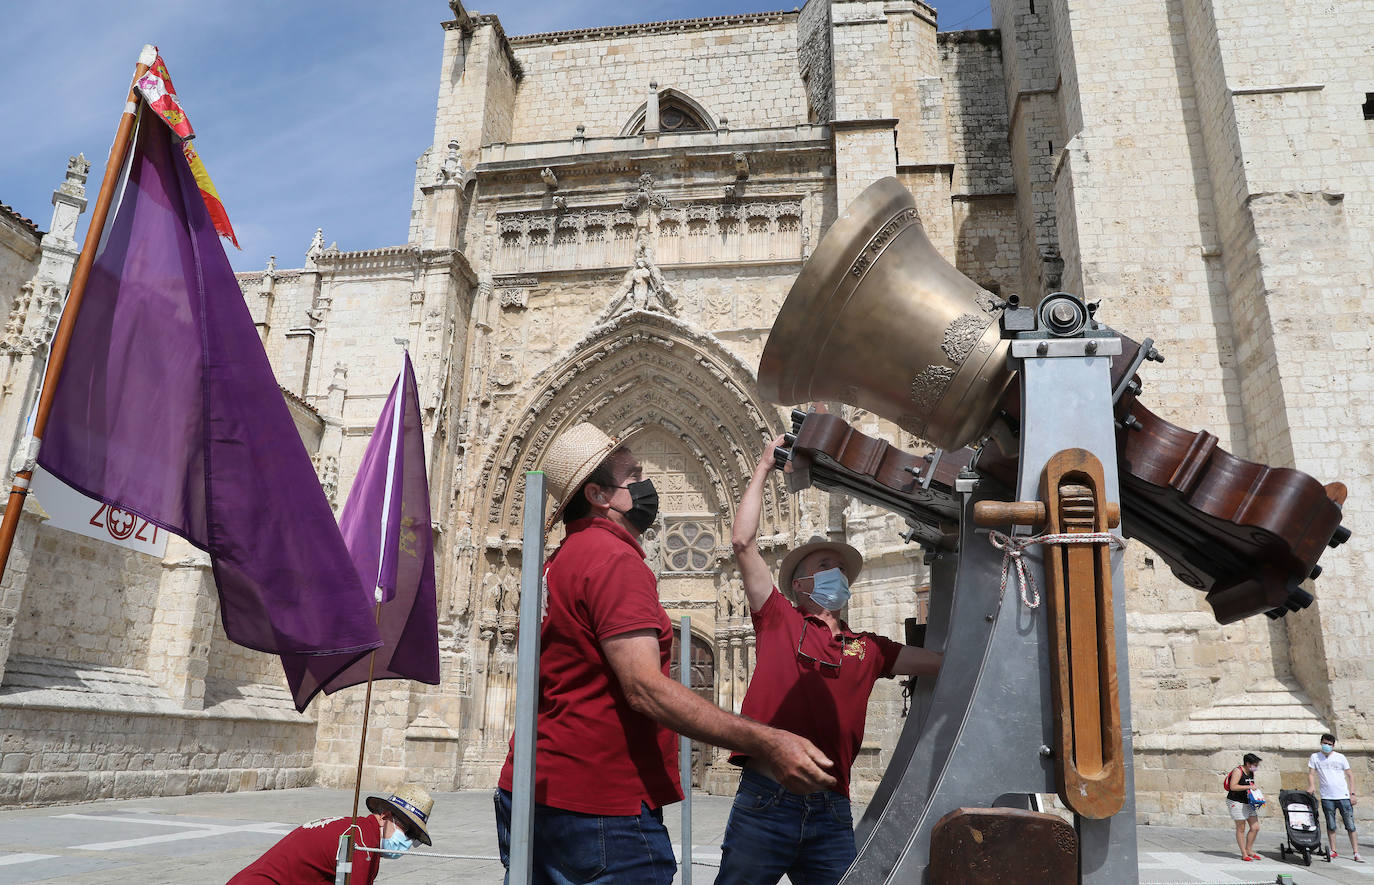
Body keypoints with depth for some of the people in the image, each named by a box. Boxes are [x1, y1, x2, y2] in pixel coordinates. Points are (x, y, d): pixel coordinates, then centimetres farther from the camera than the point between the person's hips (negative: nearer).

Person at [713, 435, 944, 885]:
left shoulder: (868, 648, 15)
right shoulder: (778, 621, 6)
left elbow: (945, 661, 13)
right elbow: (743, 543, -2)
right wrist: (764, 467, 3)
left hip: (831, 814, 3)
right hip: (765, 802, -3)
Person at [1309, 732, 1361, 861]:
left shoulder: (1340, 757, 7)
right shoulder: (1315, 757, 7)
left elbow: (1350, 776, 8)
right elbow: (1311, 773, 4)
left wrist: (1352, 794, 0)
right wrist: (1311, 786, -15)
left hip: (1344, 796, 0)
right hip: (1327, 797, 0)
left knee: (1350, 825, -1)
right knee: (1331, 826, 4)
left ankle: (1356, 853, 6)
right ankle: (1333, 852, 11)